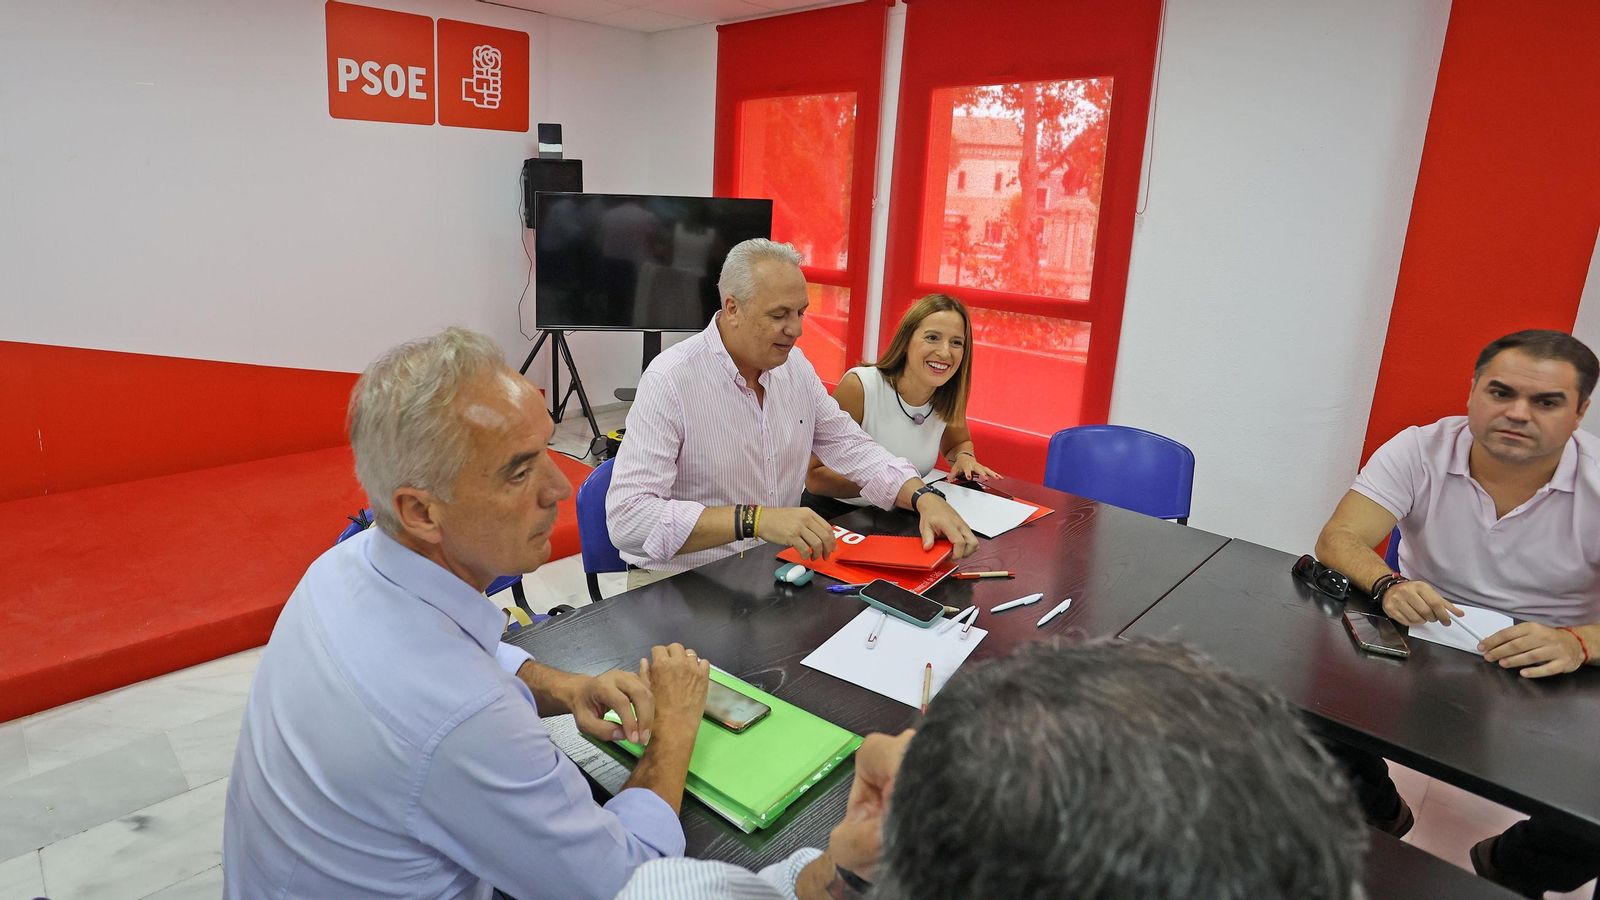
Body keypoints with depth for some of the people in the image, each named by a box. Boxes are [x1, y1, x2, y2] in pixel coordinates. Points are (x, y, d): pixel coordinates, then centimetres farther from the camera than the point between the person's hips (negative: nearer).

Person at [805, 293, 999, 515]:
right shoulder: (859, 387, -19)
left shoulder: (949, 396, -3)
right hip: (836, 512, -5)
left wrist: (965, 457, -4)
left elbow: (959, 443, 19)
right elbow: (813, 476, -18)